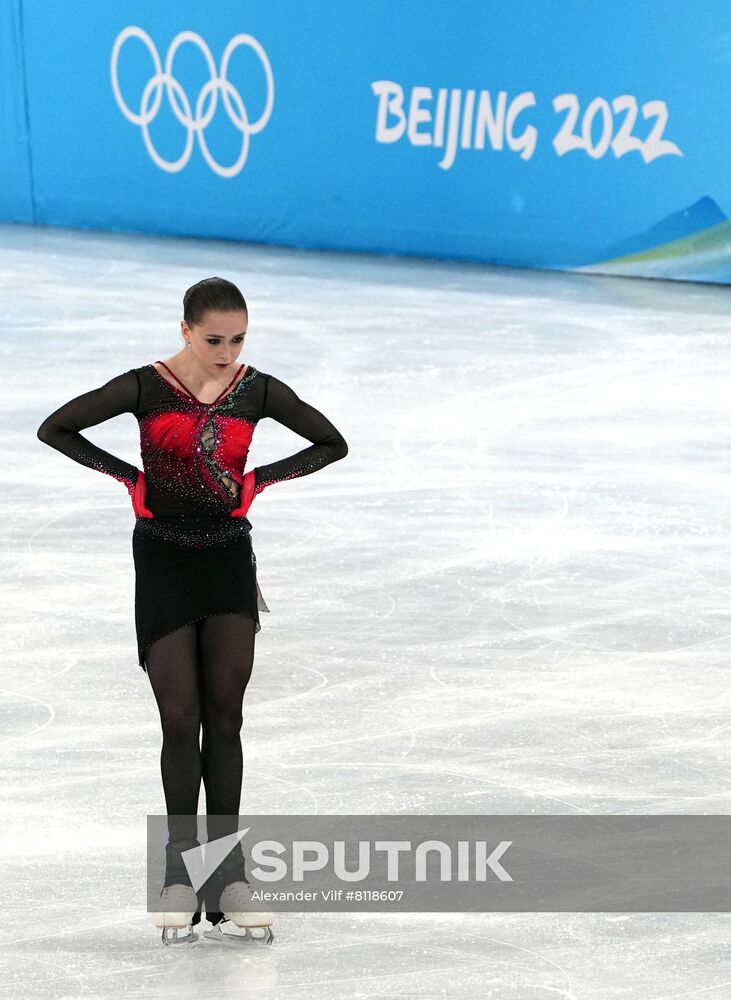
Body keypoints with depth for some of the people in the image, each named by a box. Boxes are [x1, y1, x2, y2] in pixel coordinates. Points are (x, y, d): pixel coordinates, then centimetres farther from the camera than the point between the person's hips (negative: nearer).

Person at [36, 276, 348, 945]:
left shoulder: (257, 390, -3)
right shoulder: (145, 387, -9)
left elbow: (332, 443, 7)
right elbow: (55, 429, -4)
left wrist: (258, 480, 0)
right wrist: (129, 477, -6)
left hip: (229, 558, 2)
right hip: (163, 561, -2)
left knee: (224, 719, -1)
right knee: (180, 720, -4)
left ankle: (226, 871, 4)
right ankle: (181, 870, 6)